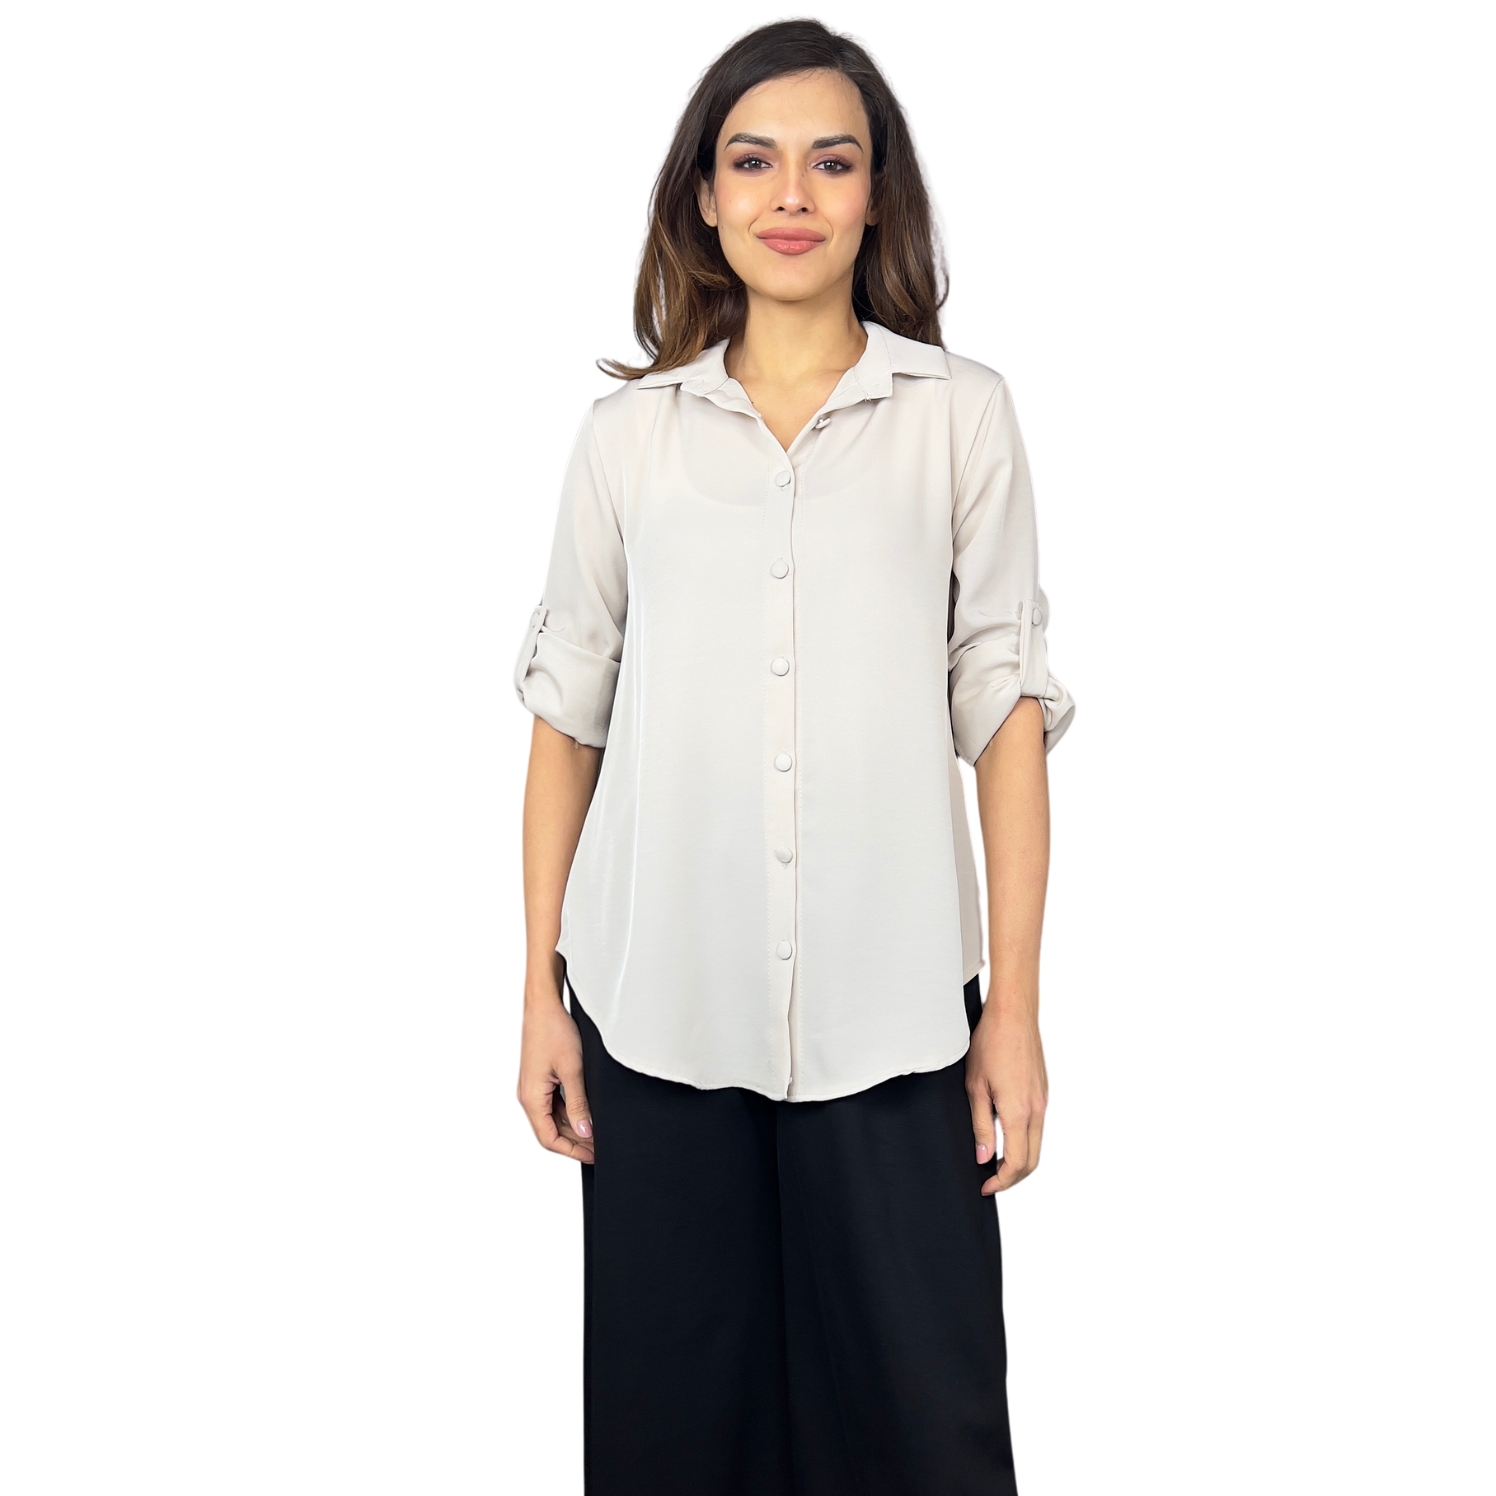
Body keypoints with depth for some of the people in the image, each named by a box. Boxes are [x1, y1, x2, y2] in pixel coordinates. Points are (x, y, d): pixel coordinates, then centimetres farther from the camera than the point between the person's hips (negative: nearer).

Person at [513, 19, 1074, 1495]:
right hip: (657, 1005, 1)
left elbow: (1006, 706, 2)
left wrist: (1015, 1003, -2)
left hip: (890, 1011, -1)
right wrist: (540, 995, 6)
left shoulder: (961, 414, 4)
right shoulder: (630, 433, 7)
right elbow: (566, 716, 9)